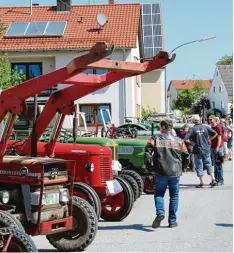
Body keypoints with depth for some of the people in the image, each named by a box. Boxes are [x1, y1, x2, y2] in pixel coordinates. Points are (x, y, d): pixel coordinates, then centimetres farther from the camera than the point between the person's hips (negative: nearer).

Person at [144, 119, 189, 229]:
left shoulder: (155, 139, 1)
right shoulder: (179, 141, 8)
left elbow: (147, 152, -11)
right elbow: (186, 157, 11)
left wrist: (149, 166, -1)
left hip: (161, 172, -1)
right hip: (175, 172, 1)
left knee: (159, 194, 11)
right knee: (174, 196, 12)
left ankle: (160, 212, -15)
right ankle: (172, 221, 13)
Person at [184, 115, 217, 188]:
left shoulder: (193, 129, -10)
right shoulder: (205, 127, -1)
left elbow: (185, 139, -18)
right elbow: (215, 134, 1)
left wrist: (192, 142, -5)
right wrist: (209, 139, 8)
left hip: (198, 150, -3)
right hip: (206, 150, 3)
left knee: (199, 166, 5)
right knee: (208, 165, 14)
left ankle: (201, 183, 7)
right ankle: (213, 179, 3)